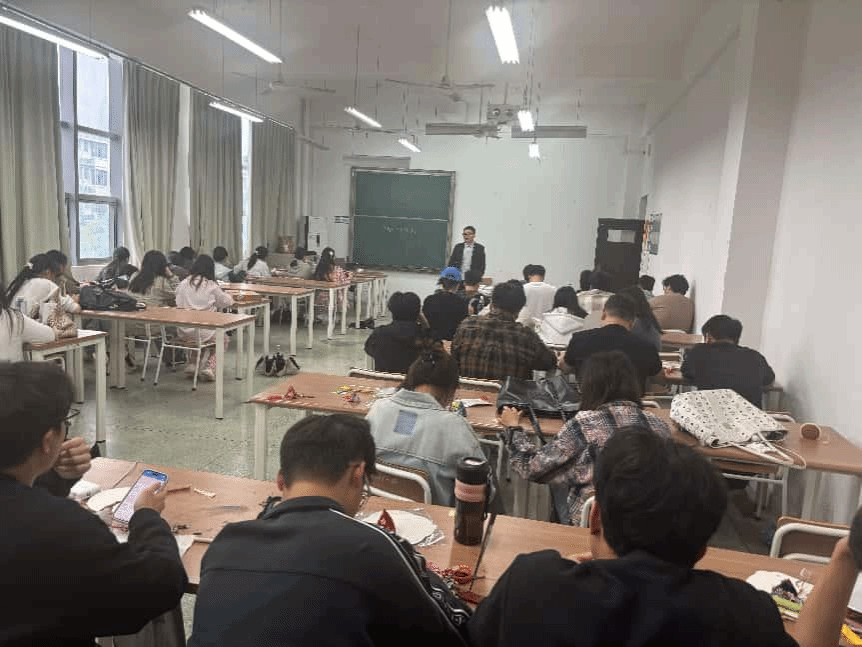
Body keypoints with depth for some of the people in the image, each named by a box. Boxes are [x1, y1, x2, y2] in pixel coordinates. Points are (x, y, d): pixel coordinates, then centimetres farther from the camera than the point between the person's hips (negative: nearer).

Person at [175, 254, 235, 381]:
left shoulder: (183, 284, 2)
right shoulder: (210, 285, -9)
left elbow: (179, 305, 15)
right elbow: (227, 301, 4)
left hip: (183, 332, 5)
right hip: (203, 332, -5)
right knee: (224, 339, 23)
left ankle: (192, 363, 21)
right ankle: (210, 366, 6)